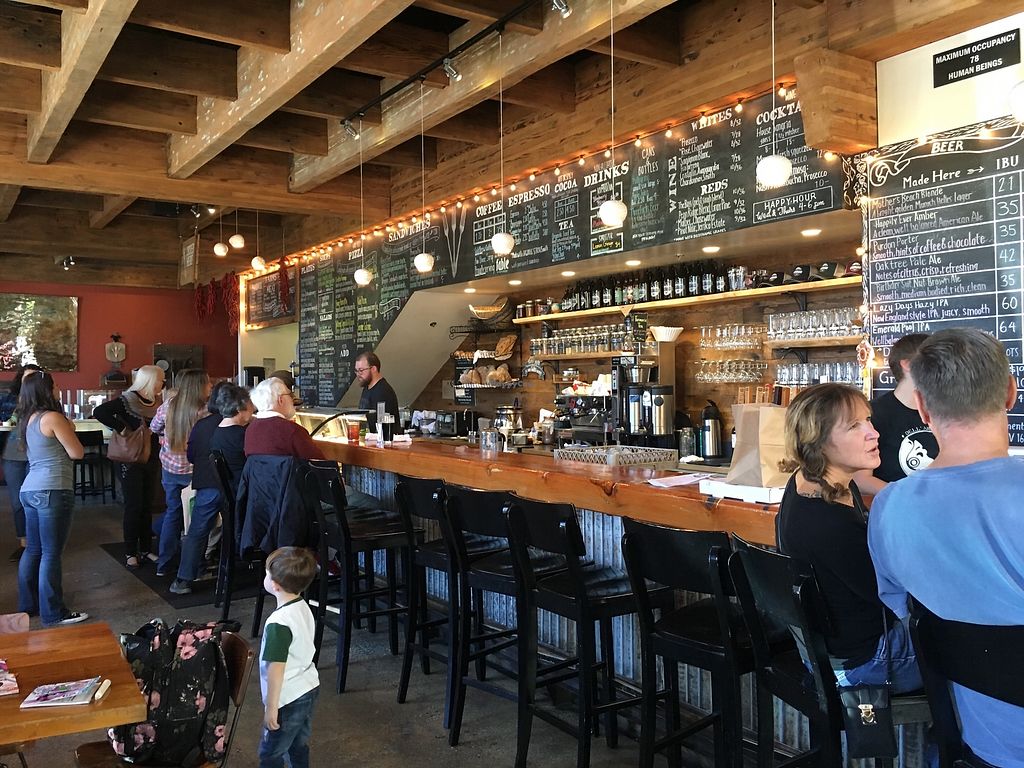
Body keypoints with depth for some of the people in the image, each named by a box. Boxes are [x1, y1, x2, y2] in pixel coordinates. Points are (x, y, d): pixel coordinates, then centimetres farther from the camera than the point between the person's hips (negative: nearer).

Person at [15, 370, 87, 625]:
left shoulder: (26, 420, 13)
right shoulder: (52, 418, -13)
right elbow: (77, 453, -10)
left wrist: (64, 430, 13)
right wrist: (70, 431, 6)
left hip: (30, 489, 9)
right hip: (52, 491, -9)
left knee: (33, 550, 17)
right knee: (51, 553, -4)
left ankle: (28, 604, 27)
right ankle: (53, 614, 1)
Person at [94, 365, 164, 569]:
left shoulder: (157, 402, 6)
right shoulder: (127, 401, -12)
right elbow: (99, 412, -24)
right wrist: (122, 428, -23)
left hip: (152, 462, 6)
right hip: (131, 462, -6)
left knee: (147, 507, 11)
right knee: (133, 507, 1)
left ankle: (146, 549, 21)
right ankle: (131, 552, 11)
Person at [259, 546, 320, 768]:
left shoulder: (279, 623, -26)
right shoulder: (303, 608, -1)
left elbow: (276, 669, -24)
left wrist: (271, 707, -15)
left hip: (289, 699, -8)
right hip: (309, 688, 8)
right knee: (299, 745, 23)